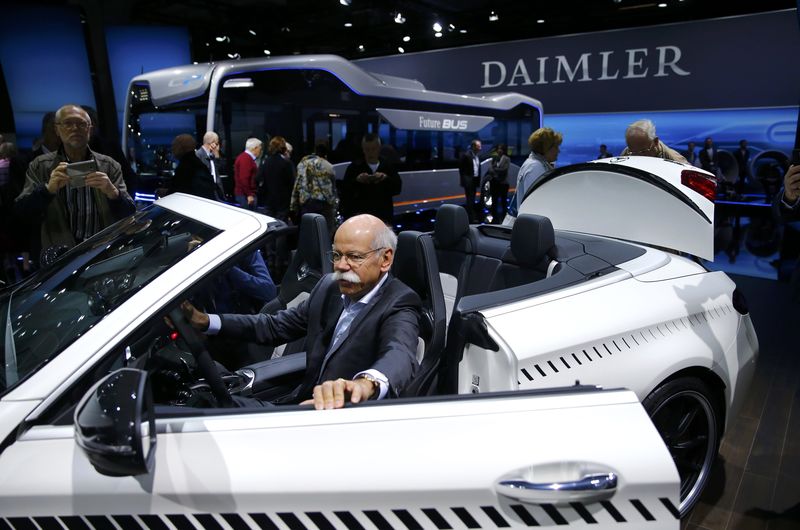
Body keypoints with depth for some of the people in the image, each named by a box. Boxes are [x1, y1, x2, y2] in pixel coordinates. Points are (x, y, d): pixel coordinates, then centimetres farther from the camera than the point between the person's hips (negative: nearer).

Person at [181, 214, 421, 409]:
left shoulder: (399, 305, -16)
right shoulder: (330, 286, 5)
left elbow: (399, 354, -38)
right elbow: (277, 326, 11)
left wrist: (365, 384, -62)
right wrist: (204, 321, 0)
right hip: (307, 403, 6)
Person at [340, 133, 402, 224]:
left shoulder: (388, 166, 11)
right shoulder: (354, 167, 7)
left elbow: (397, 188, 2)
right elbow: (345, 191, 0)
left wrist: (386, 178, -15)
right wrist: (356, 180, -17)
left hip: (384, 217, 2)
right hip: (359, 216, -1)